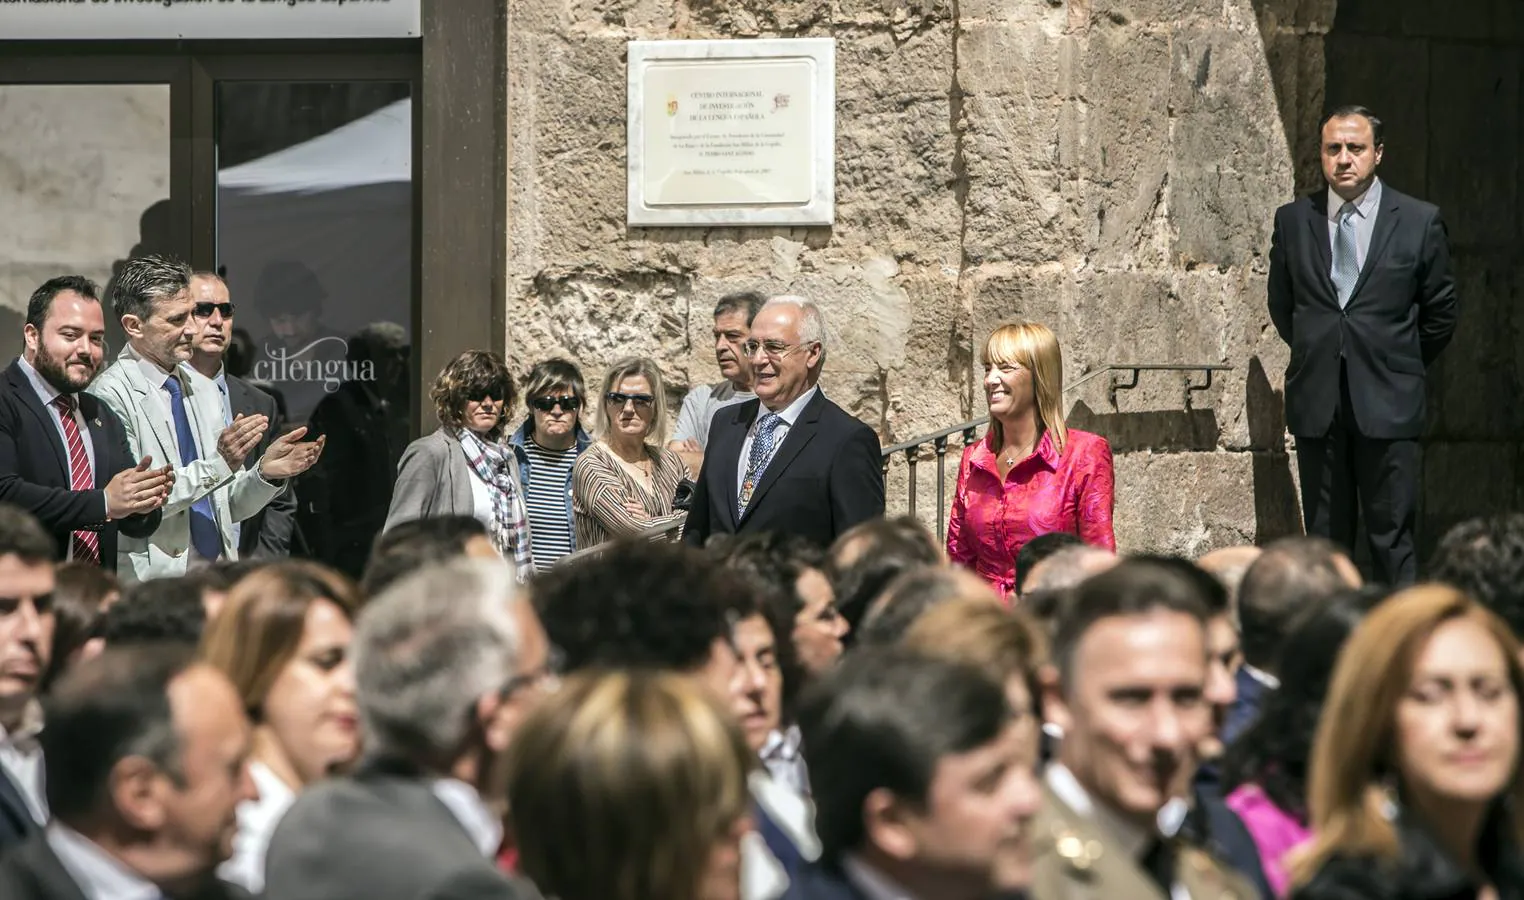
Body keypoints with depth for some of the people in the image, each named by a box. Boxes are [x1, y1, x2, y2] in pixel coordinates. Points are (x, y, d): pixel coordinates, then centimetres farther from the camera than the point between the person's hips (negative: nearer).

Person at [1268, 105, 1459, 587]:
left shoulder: (1420, 222, 0)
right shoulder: (1293, 220, 6)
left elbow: (1440, 313, 8)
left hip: (1388, 403, -2)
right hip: (1316, 402, 2)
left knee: (1392, 536, -3)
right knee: (1325, 537, 5)